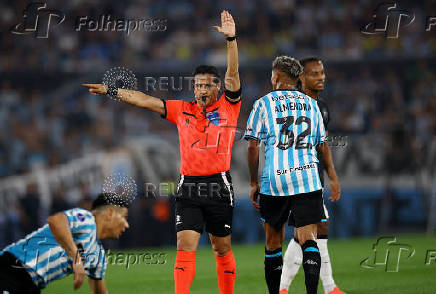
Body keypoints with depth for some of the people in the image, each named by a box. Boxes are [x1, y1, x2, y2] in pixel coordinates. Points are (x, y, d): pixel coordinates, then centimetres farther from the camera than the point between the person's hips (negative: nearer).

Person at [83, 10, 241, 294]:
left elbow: (233, 74, -8)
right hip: (189, 186, 2)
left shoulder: (228, 107, 3)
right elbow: (145, 100, 12)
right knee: (185, 246, -8)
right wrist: (110, 91, 10)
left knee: (222, 249, 7)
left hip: (219, 186, -2)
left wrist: (231, 39, -20)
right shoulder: (182, 110, 11)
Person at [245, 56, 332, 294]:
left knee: (273, 241, 12)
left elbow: (253, 146, 1)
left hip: (274, 180, -1)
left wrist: (254, 183, 8)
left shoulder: (263, 103, 4)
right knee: (308, 239, -5)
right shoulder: (311, 104, 13)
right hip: (307, 180, 1)